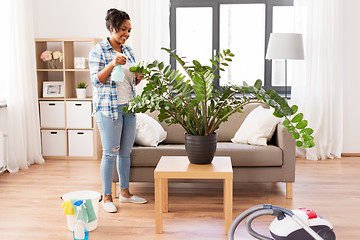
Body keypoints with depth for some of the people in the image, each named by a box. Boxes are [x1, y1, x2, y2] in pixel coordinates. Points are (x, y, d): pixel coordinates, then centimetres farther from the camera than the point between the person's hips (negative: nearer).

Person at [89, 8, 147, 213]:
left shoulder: (128, 51, 12)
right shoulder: (98, 51, -7)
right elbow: (96, 80, -12)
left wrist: (138, 78, -4)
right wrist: (112, 64, -24)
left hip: (128, 107, 6)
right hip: (109, 108, -6)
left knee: (126, 151, 12)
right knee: (110, 153, -2)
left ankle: (125, 192, 24)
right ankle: (107, 197, 10)